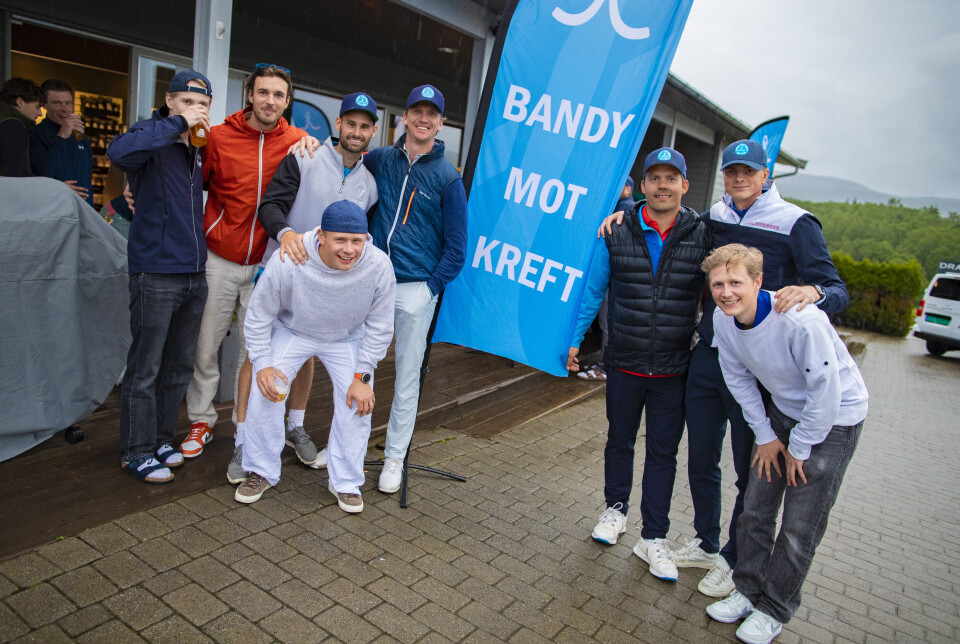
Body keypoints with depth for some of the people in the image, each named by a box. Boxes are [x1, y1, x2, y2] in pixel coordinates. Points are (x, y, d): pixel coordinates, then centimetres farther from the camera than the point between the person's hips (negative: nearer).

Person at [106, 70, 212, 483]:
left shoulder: (200, 148, 15)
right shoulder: (152, 136, -6)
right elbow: (119, 151, -29)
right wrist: (177, 123, -24)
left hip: (194, 274, 7)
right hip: (156, 273, -7)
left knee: (180, 366, 14)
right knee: (145, 368, 1)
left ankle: (160, 439, 29)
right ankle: (137, 452, 15)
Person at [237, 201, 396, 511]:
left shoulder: (379, 266, -30)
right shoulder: (288, 262, -35)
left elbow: (379, 327, -14)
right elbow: (259, 315, -16)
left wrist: (362, 376, -14)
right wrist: (262, 363, -19)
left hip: (348, 338, 1)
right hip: (291, 331, -1)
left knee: (357, 404, -8)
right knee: (265, 393, -12)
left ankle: (345, 482, 15)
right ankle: (261, 472, 13)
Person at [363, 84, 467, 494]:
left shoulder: (448, 178, -1)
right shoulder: (380, 160, 6)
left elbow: (456, 246, -1)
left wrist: (431, 287, -8)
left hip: (416, 290, -2)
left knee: (407, 376, 7)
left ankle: (395, 457, 21)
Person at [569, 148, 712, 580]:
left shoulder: (703, 237, -4)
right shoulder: (617, 233, -3)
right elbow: (593, 289, 5)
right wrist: (575, 339, 6)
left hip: (674, 370, 0)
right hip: (624, 365, 1)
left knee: (663, 452, 9)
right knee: (619, 441, 18)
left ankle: (653, 538, 23)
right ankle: (615, 509, 40)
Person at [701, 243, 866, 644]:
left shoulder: (800, 319, -34)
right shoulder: (723, 318, -15)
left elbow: (826, 391, -25)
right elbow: (738, 378, 1)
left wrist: (799, 448, -14)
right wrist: (765, 435, 3)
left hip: (834, 418, -5)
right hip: (782, 410, 6)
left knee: (800, 527, 2)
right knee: (755, 508, 10)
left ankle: (775, 609, 22)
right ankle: (749, 590, 30)